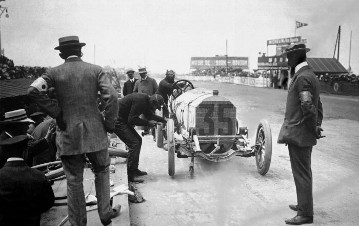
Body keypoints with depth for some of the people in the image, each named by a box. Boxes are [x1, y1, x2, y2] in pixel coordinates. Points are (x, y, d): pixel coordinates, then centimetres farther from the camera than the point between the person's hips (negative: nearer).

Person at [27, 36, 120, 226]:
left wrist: (56, 113, -6)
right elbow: (112, 97, -10)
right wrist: (109, 124, -1)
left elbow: (33, 91, -14)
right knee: (101, 171, 21)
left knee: (74, 181, 9)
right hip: (95, 132, 0)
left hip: (68, 134, 0)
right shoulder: (95, 70, 0)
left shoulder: (54, 72, 0)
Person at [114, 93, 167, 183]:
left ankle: (134, 169, 24)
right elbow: (132, 119, -24)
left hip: (123, 120, 11)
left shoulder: (146, 100, 8)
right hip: (117, 121, -11)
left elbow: (149, 115, 25)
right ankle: (130, 175, -10)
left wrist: (163, 119, 21)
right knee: (134, 144, -15)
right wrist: (147, 123, -15)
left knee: (138, 140, 15)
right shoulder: (140, 101, -24)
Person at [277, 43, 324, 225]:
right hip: (304, 135, 10)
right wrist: (317, 126, 15)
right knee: (303, 171, 21)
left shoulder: (302, 77, -17)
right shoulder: (310, 75, 16)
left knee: (301, 174, -2)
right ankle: (304, 204, 36)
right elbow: (318, 106, 20)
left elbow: (307, 106, -27)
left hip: (298, 133, -10)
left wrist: (314, 128, -16)